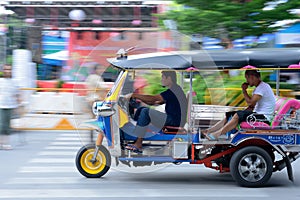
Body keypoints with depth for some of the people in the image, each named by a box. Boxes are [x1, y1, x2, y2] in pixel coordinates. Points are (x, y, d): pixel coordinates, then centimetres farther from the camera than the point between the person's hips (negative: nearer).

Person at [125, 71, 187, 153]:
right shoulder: (175, 89, 16)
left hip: (174, 121, -11)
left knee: (145, 112, -21)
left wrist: (136, 95, -13)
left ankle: (138, 144, -20)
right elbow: (157, 102, 16)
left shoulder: (172, 91, -17)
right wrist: (140, 98, 6)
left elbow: (153, 99, -22)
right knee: (141, 109, 7)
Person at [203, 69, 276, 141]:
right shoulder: (258, 88, 19)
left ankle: (217, 135, -29)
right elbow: (252, 106, 20)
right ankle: (208, 131, -8)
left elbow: (250, 102, -21)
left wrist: (244, 90, -9)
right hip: (258, 114, 10)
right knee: (230, 115, -1)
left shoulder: (262, 87, -14)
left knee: (238, 116, -26)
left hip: (264, 117, -10)